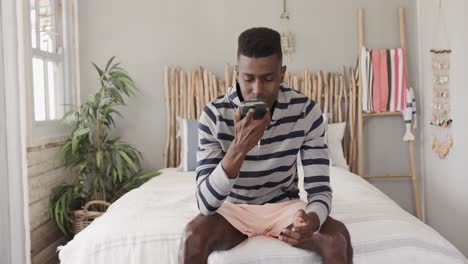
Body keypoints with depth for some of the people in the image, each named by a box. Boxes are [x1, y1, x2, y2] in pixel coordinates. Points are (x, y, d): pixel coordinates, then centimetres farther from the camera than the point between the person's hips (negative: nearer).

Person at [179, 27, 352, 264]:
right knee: (193, 237, -31)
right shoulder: (214, 115, -21)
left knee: (338, 238, -27)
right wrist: (238, 148, -42)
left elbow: (319, 190, -17)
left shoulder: (306, 111, -18)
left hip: (284, 206, 1)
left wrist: (312, 220, -41)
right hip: (234, 208, 0)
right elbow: (205, 202, -27)